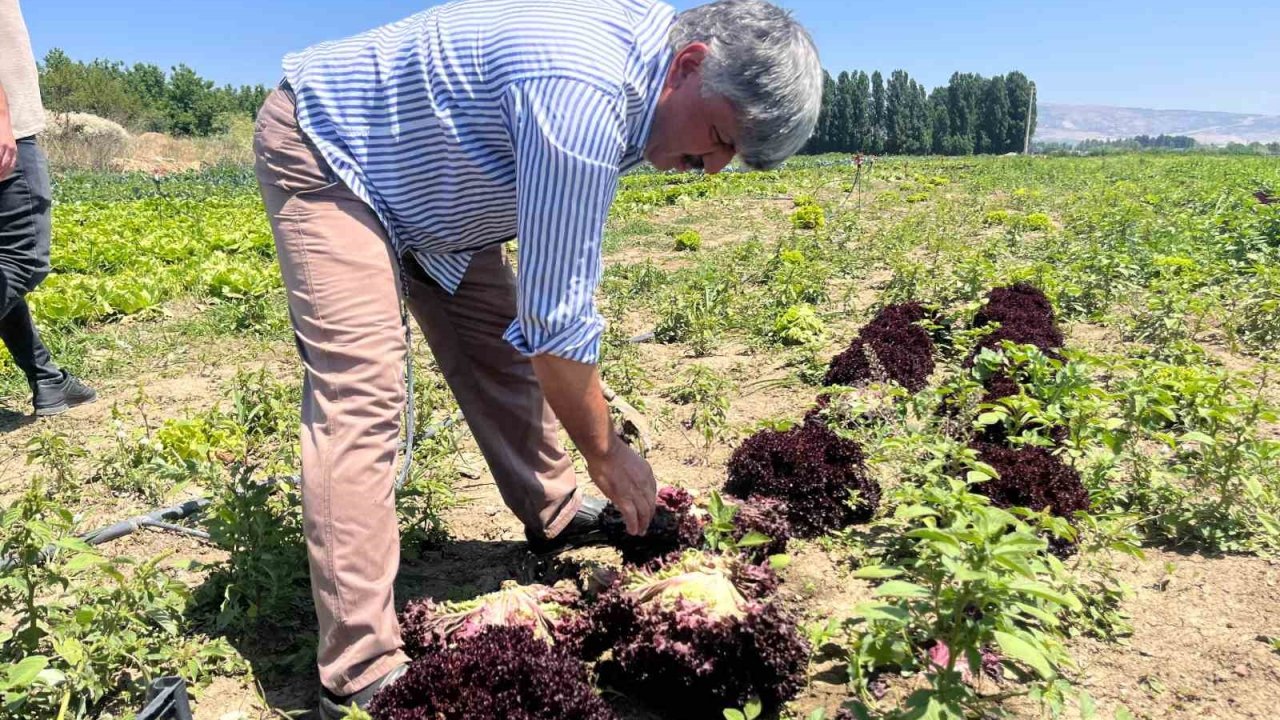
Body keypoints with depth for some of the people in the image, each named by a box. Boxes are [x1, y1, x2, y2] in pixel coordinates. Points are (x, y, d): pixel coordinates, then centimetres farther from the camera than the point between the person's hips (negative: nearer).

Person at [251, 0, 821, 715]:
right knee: (361, 394, -19)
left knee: (500, 343, 7)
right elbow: (558, 314, -31)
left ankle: (558, 516, 25)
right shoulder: (580, 92, -36)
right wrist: (606, 453, -17)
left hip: (423, 170, 9)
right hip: (327, 146, -9)